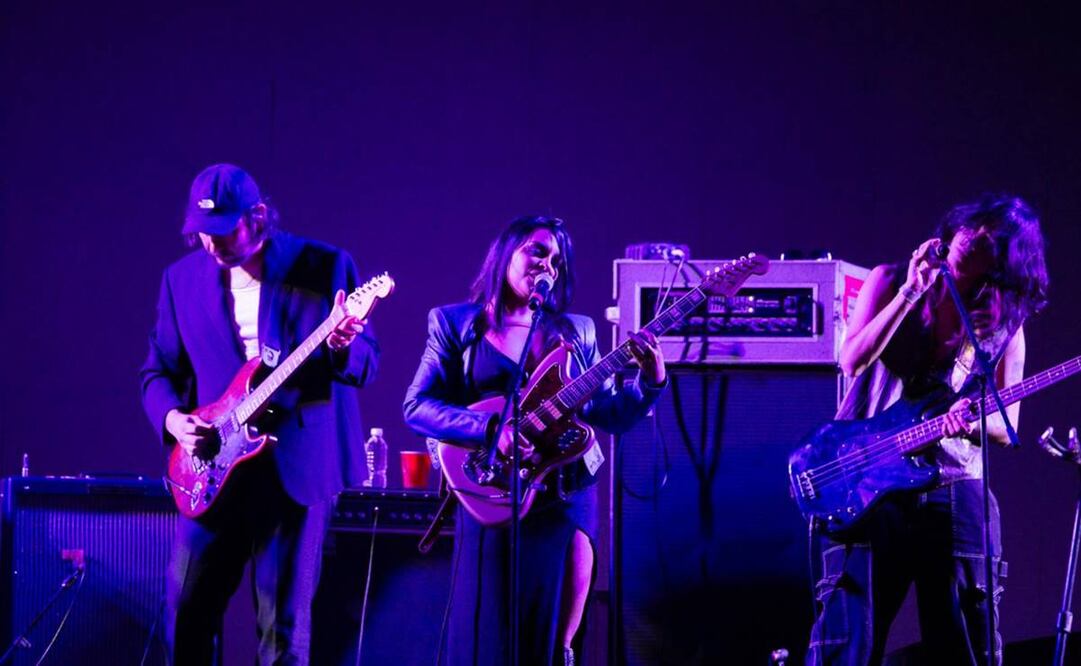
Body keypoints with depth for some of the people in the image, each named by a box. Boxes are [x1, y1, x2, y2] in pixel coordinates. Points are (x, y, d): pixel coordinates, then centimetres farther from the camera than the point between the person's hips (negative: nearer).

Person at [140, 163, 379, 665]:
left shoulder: (325, 267, -1)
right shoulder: (182, 278, 8)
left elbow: (367, 364, -1)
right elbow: (158, 370, 13)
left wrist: (342, 347, -24)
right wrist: (172, 418, -7)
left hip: (298, 466, -3)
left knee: (283, 620, -2)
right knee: (186, 607, 0)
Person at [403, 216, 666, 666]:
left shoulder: (577, 331, 13)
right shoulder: (455, 324, 5)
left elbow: (609, 414, 10)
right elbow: (417, 406, -4)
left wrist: (650, 381, -9)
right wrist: (491, 428, -17)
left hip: (566, 492, 2)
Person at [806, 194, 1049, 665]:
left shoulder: (1004, 322, 7)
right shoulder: (890, 281, 5)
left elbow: (1006, 428, 7)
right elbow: (852, 361, -8)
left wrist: (974, 422, -16)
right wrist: (911, 292, -13)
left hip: (955, 485, 2)